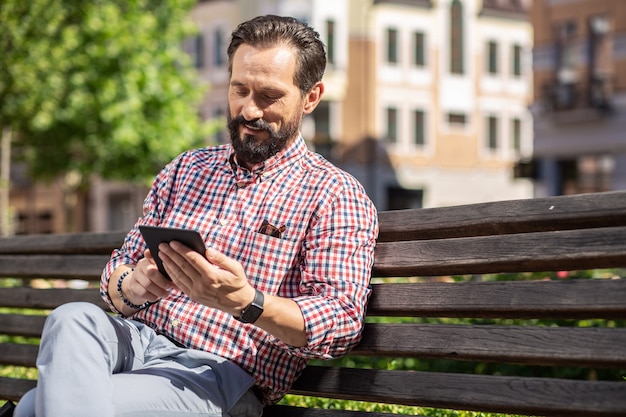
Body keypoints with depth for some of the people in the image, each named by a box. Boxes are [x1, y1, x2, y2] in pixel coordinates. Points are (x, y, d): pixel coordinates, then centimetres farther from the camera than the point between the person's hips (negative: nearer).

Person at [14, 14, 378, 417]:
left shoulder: (334, 195, 3)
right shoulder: (184, 170, 21)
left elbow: (343, 322, -9)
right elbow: (119, 270, 19)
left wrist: (244, 302, -26)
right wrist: (131, 285, -8)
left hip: (221, 372, -6)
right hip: (138, 338, 6)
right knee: (73, 319, -32)